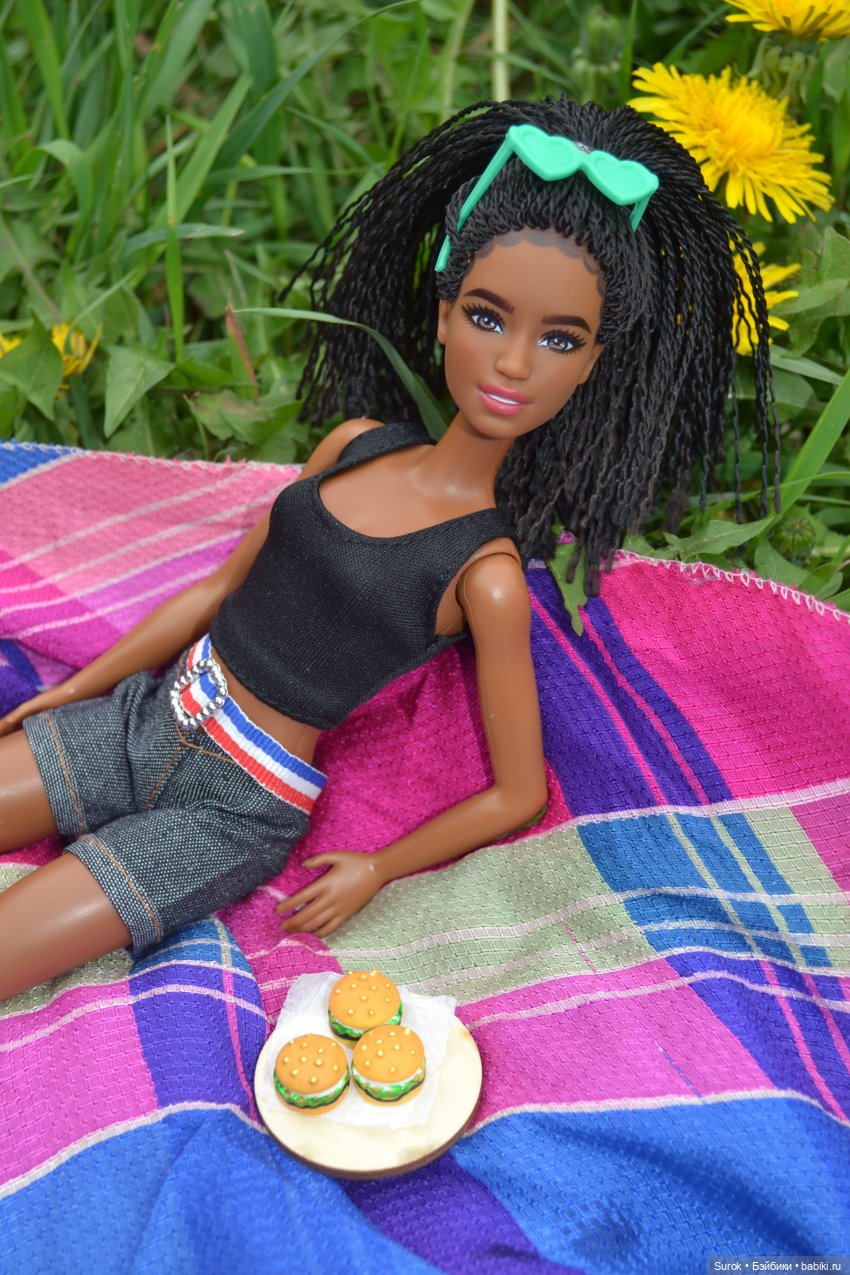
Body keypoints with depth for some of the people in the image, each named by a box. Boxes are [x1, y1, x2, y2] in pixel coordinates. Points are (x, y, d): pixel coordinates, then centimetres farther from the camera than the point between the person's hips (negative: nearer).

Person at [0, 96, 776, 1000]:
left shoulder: (487, 577, -17)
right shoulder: (357, 444, -2)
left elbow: (518, 793, -7)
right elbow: (220, 586, 8)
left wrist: (376, 871, -7)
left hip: (231, 812, -5)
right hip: (142, 714, 6)